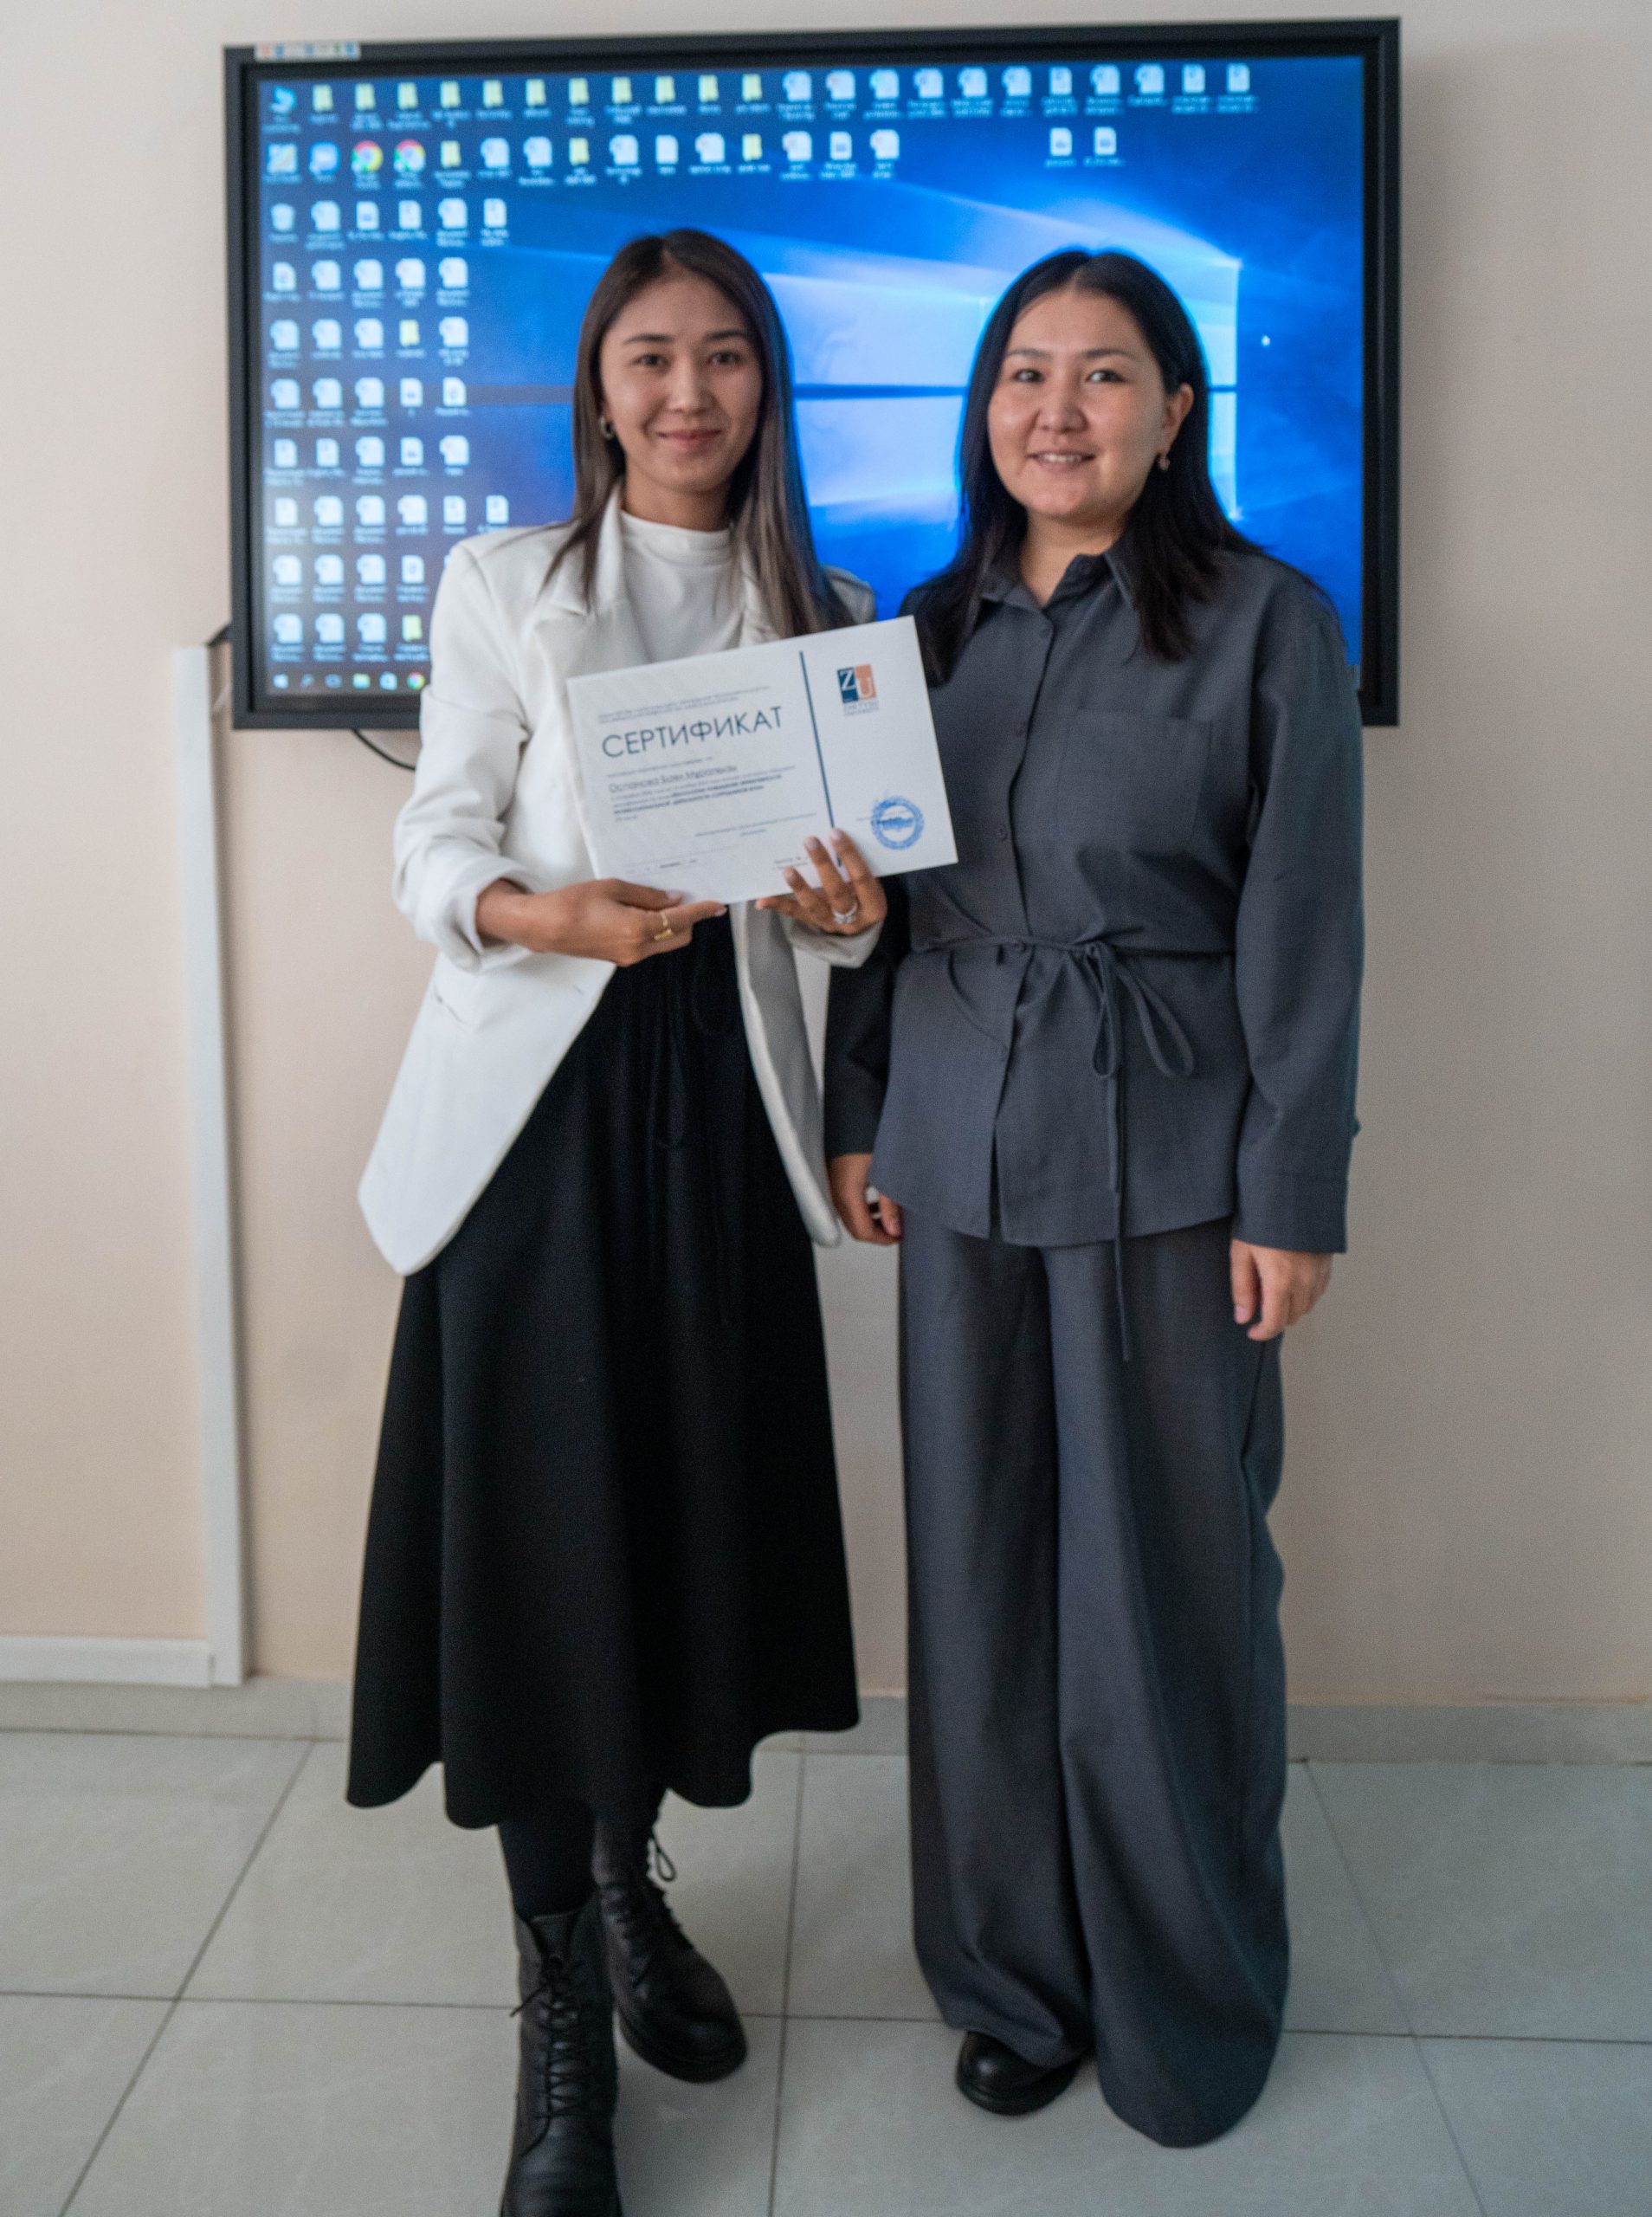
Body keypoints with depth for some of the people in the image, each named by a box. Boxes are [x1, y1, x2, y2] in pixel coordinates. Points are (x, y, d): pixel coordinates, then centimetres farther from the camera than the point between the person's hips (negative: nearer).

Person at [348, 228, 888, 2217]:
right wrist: (540, 911, -22)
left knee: (693, 1500, 8)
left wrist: (850, 907, -9)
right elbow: (432, 852, -1)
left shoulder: (828, 612, 13)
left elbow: (847, 889, 14)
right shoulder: (504, 588, 5)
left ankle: (629, 1887, 32)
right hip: (536, 1102, -3)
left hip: (719, 1101, 3)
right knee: (540, 1517, -4)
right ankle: (561, 2012, 12)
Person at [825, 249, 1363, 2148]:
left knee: (1169, 1571, 4)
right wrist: (857, 1119, 9)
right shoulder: (932, 626, 11)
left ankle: (1184, 1999, 27)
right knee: (981, 1563, 10)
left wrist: (1293, 1198, -9)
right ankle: (1014, 1969, 30)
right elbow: (877, 891, 13)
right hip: (960, 1151, 4)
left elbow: (1303, 930, -6)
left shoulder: (1265, 621, -2)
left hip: (1167, 1160, -4)